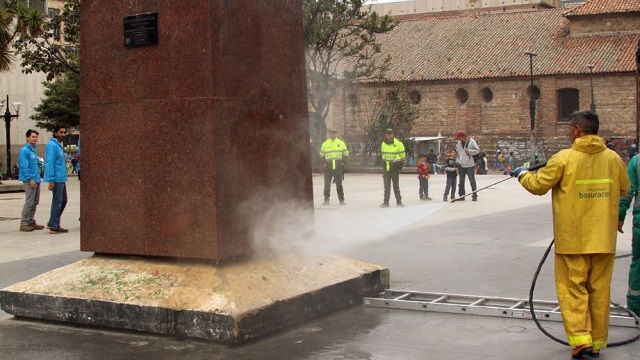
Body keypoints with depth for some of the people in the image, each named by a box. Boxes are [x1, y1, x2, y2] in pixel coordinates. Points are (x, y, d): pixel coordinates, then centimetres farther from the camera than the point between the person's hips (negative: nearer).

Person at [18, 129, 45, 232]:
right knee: (29, 203, -9)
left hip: (36, 180, 9)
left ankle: (31, 221, 20)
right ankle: (24, 223, -5)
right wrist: (30, 178, -20)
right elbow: (24, 167, -17)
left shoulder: (33, 150, 17)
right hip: (30, 180, -9)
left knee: (35, 202, 13)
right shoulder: (24, 150, -11)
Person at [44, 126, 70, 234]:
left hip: (61, 179, 10)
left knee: (63, 201, 14)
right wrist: (51, 180, -22)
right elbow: (50, 163, -19)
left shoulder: (59, 145, 17)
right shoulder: (52, 145, -13)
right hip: (57, 179, -10)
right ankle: (54, 227, 2)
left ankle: (52, 223, 21)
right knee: (57, 202, -5)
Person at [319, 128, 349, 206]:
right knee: (327, 184, -1)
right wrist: (323, 163, 0)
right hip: (328, 167, 0)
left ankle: (341, 200, 6)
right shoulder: (325, 144, 7)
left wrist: (343, 161, -2)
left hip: (338, 167, 0)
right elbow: (321, 155, 14)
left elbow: (345, 153, 13)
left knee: (339, 184, 1)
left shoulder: (341, 143, 7)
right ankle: (326, 199, 6)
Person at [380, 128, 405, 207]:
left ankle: (399, 202, 8)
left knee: (396, 186, 1)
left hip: (395, 168, -4)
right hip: (386, 168, 4)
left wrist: (401, 163, -1)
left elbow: (402, 155, 1)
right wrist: (384, 163, 14)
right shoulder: (383, 144, 7)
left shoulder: (398, 144, -8)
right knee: (386, 186, 5)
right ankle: (386, 202, 8)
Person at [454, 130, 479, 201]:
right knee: (461, 181, 7)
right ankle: (462, 195, 14)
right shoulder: (458, 143, 9)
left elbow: (477, 150, -8)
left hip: (470, 165, -5)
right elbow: (456, 152, 16)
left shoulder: (471, 141, -7)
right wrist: (457, 161, 7)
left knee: (472, 181, 0)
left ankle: (474, 196, 6)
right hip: (461, 165, 5)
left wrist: (469, 151, -18)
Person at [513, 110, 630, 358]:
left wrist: (522, 174, 14)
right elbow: (624, 189, 13)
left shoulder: (564, 159, -13)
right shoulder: (613, 159, -1)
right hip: (604, 238, 4)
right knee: (599, 289, 12)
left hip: (573, 239, -4)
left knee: (573, 289, 4)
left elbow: (537, 186, -6)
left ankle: (580, 340, -7)